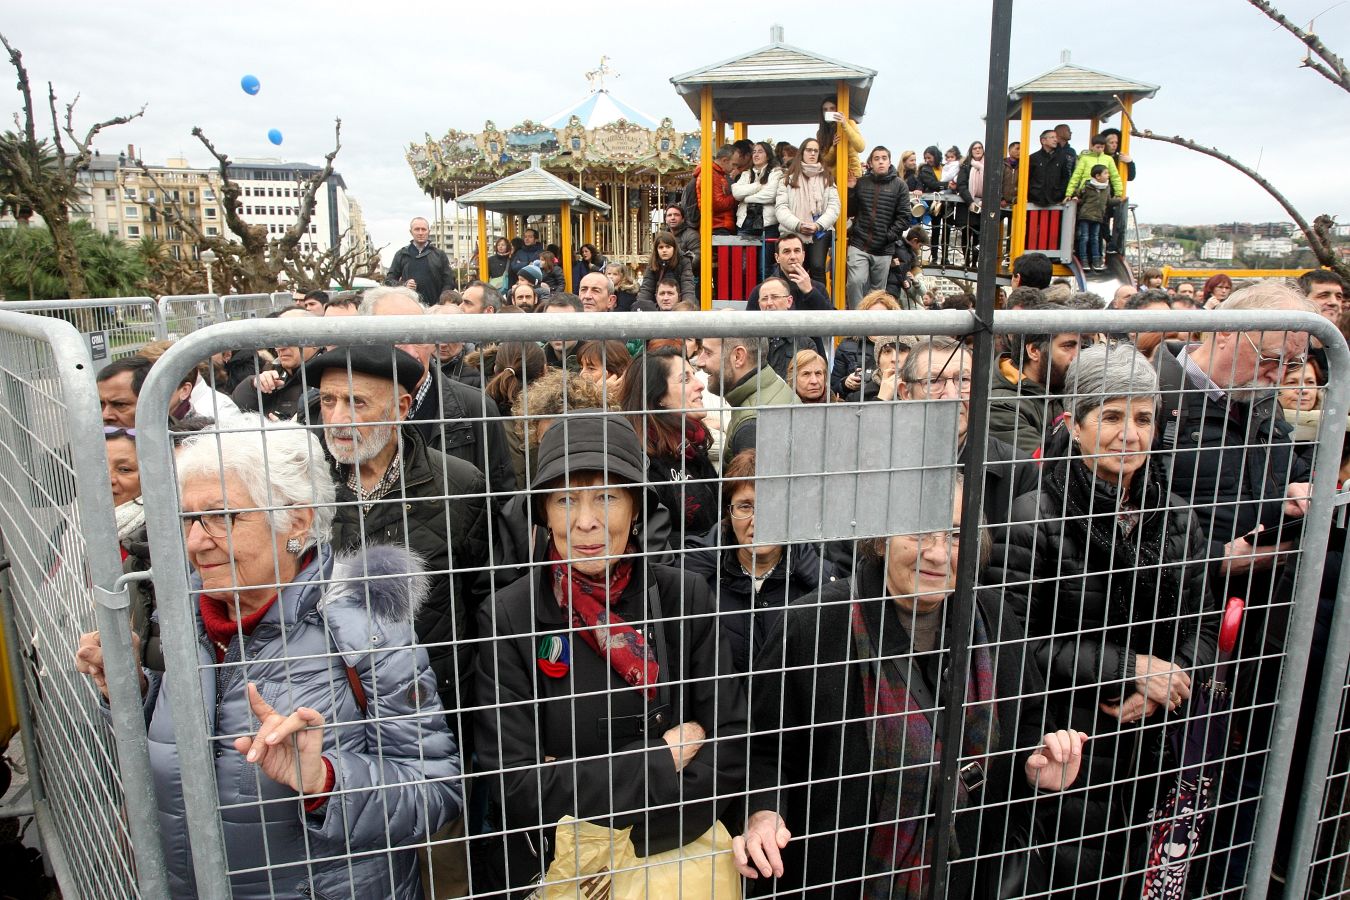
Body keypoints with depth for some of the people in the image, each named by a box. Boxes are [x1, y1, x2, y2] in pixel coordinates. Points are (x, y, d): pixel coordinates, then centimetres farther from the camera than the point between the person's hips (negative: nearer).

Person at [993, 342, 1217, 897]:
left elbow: (1202, 626, 8)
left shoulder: (1175, 517, 5)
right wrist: (1128, 667, -18)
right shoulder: (1038, 516, -15)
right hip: (1065, 748, -5)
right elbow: (1021, 636, -19)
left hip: (1154, 745, 6)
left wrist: (1158, 690, -10)